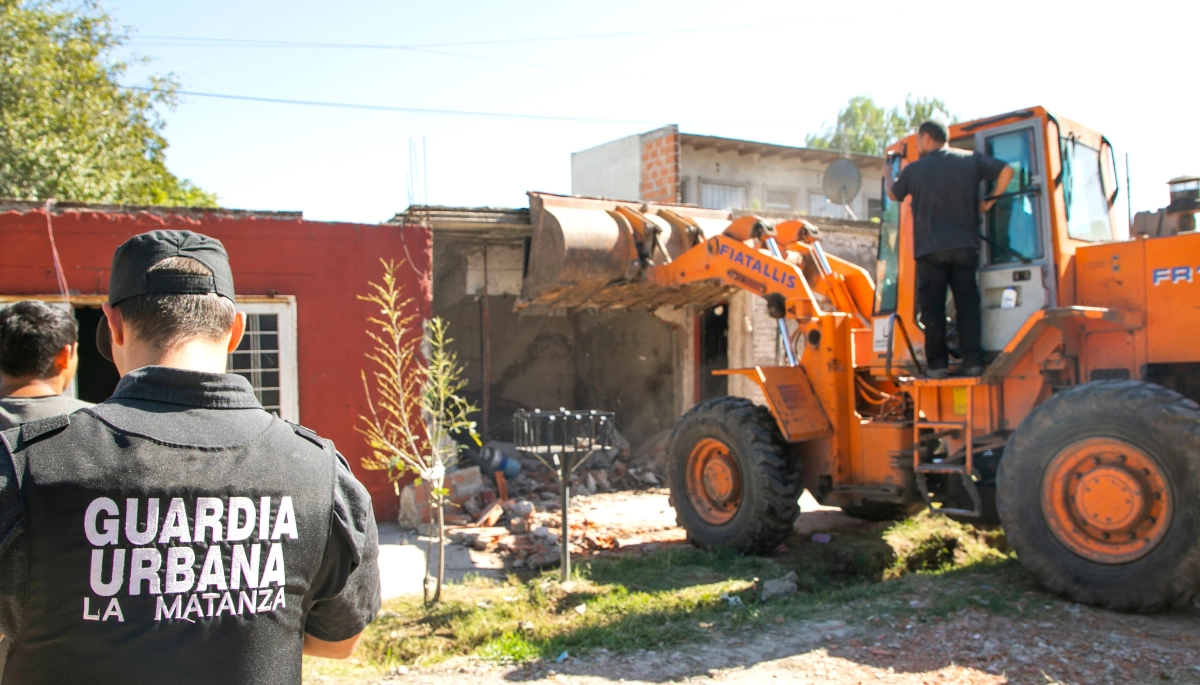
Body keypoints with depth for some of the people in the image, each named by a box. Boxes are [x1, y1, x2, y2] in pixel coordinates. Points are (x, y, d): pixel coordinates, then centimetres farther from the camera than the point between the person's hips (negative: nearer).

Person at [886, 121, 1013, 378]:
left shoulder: (914, 169, 5)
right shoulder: (970, 160, 7)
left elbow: (894, 195, 22)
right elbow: (1006, 171, 4)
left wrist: (887, 177, 43)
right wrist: (990, 200, 15)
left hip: (929, 249, -1)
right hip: (964, 246, 1)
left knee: (933, 308, 2)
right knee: (968, 304, 5)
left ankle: (937, 364, 0)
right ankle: (973, 361, 0)